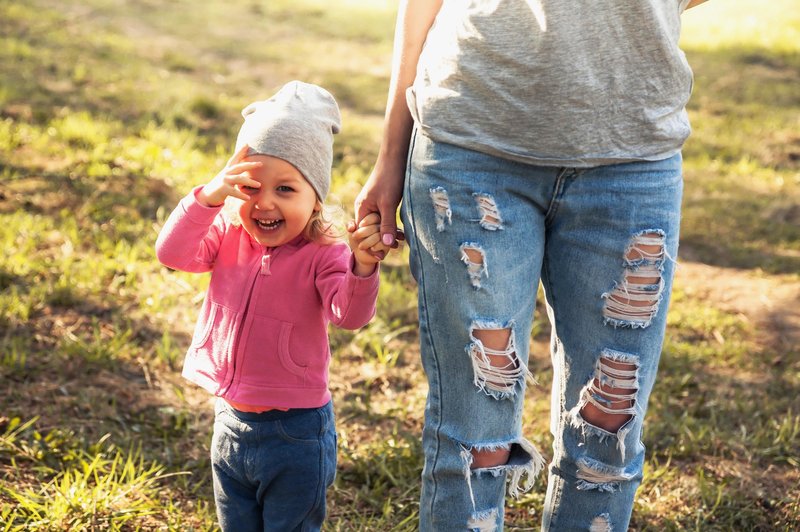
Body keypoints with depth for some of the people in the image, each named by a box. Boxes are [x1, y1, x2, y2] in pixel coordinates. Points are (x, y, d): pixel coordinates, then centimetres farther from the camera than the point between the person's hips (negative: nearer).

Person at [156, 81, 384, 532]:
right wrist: (211, 195, -34)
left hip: (296, 434, -5)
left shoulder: (323, 255, -17)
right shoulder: (228, 235, -4)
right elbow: (173, 253, -19)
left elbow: (351, 314, -31)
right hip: (231, 421, 5)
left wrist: (362, 268, -52)